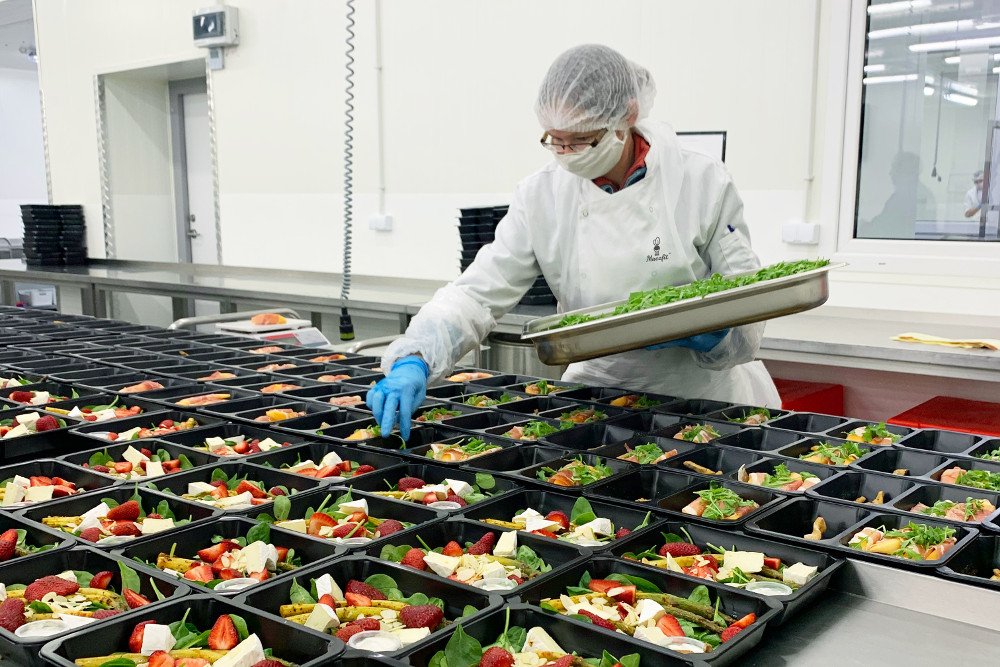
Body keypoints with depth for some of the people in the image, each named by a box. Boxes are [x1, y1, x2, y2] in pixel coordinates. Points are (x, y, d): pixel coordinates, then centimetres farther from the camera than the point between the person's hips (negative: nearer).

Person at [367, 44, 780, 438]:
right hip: (599, 397, 2)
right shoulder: (542, 196, -5)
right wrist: (414, 361, -26)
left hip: (703, 398, -1)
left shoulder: (702, 182, -9)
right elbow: (478, 291, -10)